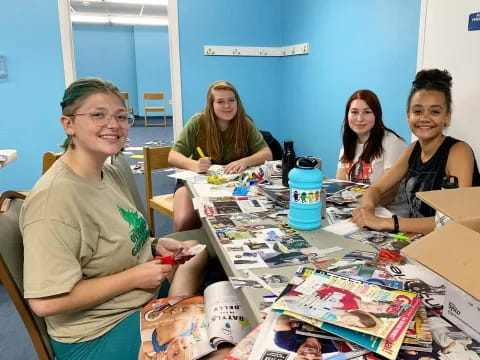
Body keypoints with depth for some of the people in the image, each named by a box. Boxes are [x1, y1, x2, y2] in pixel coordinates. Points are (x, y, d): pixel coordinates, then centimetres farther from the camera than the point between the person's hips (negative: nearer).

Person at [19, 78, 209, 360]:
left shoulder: (110, 172, -1)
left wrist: (155, 245, -5)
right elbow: (45, 302, -28)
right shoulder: (54, 197, -28)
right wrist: (133, 277, -23)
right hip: (100, 333, -8)